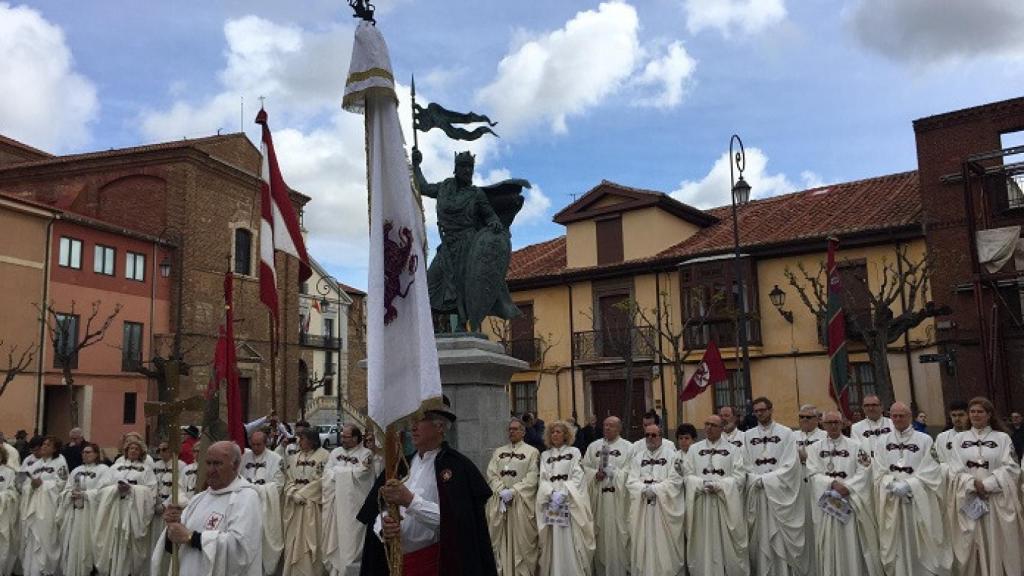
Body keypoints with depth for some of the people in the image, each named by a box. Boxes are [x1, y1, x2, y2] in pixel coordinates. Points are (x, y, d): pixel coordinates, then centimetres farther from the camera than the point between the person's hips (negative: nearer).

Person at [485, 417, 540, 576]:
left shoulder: (532, 452, 2)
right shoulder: (498, 452, 15)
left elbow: (532, 478, -7)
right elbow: (491, 474, 5)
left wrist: (513, 491, -16)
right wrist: (502, 491, -11)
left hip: (522, 502, -4)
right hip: (499, 502, 4)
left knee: (521, 542, -1)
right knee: (500, 541, 6)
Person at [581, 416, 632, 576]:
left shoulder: (628, 447, 2)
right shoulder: (593, 446, 12)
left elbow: (630, 471, -7)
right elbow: (585, 468, 6)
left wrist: (612, 472, -16)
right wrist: (595, 474, -12)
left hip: (618, 497, -3)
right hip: (597, 496, 3)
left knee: (617, 534, -3)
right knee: (599, 534, 7)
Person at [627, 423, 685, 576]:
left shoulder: (671, 453, 0)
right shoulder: (638, 456, 11)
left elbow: (675, 480, -9)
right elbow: (632, 481, 2)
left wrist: (654, 489, -16)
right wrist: (645, 489, -17)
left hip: (666, 507, -3)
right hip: (641, 508, 3)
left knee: (664, 544, 0)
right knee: (643, 543, 5)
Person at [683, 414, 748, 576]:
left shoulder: (733, 450, 5)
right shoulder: (694, 449, 9)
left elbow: (739, 476, -4)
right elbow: (688, 475, 3)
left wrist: (718, 485, -17)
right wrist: (703, 484, -15)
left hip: (726, 503, -1)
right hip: (701, 504, 1)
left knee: (727, 544, 3)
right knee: (704, 545, 4)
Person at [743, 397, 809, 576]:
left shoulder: (786, 433, 1)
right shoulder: (747, 436, 9)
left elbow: (790, 464, -7)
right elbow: (745, 465, 5)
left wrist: (766, 479, -12)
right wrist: (757, 480, -12)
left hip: (781, 492, -2)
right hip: (757, 493, 2)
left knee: (782, 538, -1)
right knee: (760, 538, 4)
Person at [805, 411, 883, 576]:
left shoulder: (854, 446, 4)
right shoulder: (815, 448, 6)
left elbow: (864, 471, -5)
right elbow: (813, 474, -3)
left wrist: (847, 487, -16)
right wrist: (833, 483, -18)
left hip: (850, 501, -1)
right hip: (826, 502, 1)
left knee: (851, 543, 0)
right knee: (828, 545, 4)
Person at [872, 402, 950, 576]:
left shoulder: (925, 440, -1)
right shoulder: (883, 442, 7)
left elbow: (930, 472, -7)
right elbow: (879, 473, 2)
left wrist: (908, 485, -17)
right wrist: (893, 485, -16)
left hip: (919, 502, -2)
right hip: (892, 503, 2)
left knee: (920, 546, 3)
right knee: (897, 546, 6)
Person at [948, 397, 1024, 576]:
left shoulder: (1002, 438, 4)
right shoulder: (959, 438, 8)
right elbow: (956, 470, 1)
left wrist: (986, 485, -15)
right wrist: (974, 484, -15)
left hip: (997, 500, -1)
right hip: (969, 500, 1)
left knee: (997, 546, 2)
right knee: (970, 546, 5)